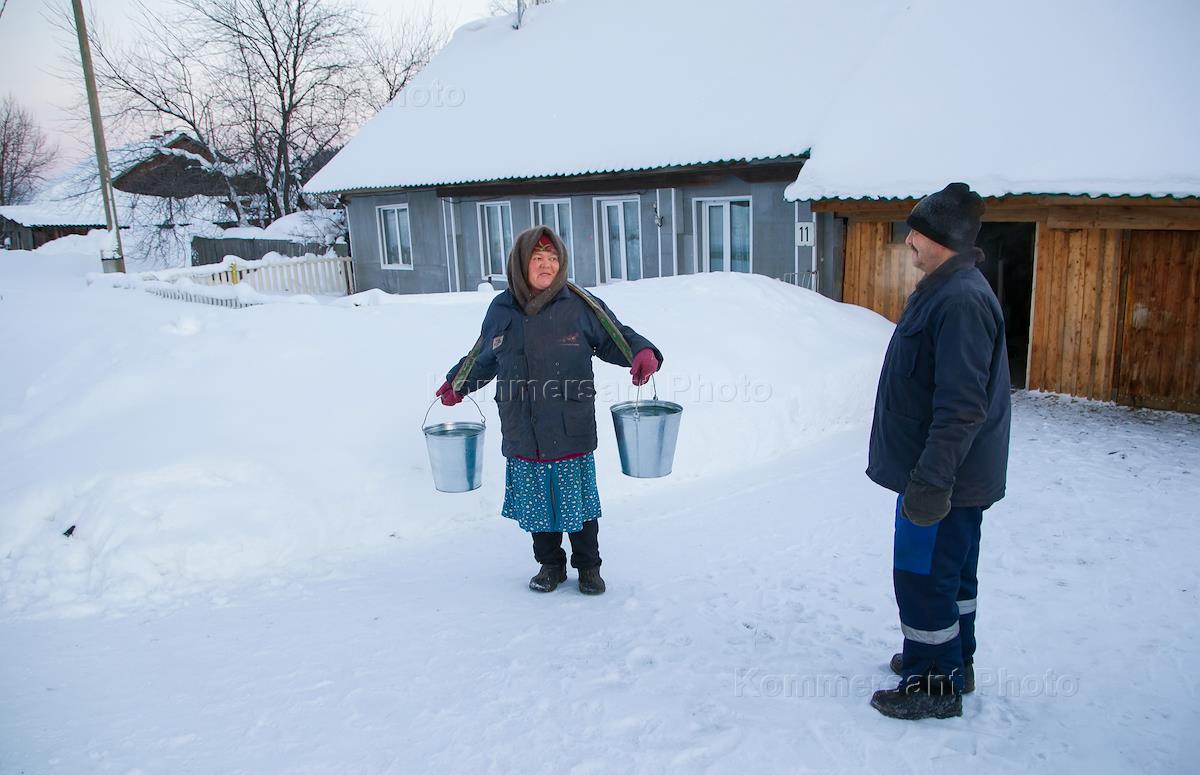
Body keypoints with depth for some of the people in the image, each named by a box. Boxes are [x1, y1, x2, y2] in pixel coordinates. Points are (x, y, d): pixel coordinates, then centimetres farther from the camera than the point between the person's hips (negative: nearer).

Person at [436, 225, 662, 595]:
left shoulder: (579, 304, -5)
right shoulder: (501, 310, 5)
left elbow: (615, 337, 1)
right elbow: (482, 356, 22)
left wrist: (642, 352, -18)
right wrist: (456, 384, 24)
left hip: (571, 434, -2)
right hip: (523, 436, 3)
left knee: (578, 501, 10)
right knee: (536, 503, 14)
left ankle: (588, 566, 31)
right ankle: (550, 564, 36)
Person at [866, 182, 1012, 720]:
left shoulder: (962, 299, -23)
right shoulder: (945, 289, 11)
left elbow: (961, 406, -28)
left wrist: (930, 479, -27)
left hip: (946, 478, -10)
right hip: (951, 475, 11)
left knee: (923, 576, 1)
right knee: (952, 570, 22)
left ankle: (935, 685, 16)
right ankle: (953, 659, 38)